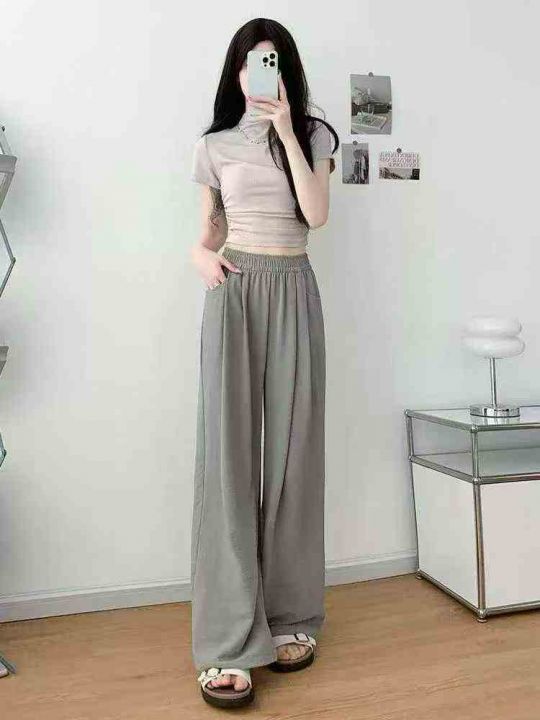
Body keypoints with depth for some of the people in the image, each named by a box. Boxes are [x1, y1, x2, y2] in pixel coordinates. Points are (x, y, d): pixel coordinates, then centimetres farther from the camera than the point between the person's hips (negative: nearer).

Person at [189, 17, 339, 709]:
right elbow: (209, 228, 15)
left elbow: (317, 214, -4)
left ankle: (290, 615, 13)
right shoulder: (215, 145, 12)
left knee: (291, 449, -1)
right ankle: (229, 644, -5)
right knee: (228, 451, -10)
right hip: (234, 292, -1)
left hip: (293, 294, 1)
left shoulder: (313, 135, 12)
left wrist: (286, 130, -7)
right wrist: (201, 254, -7)